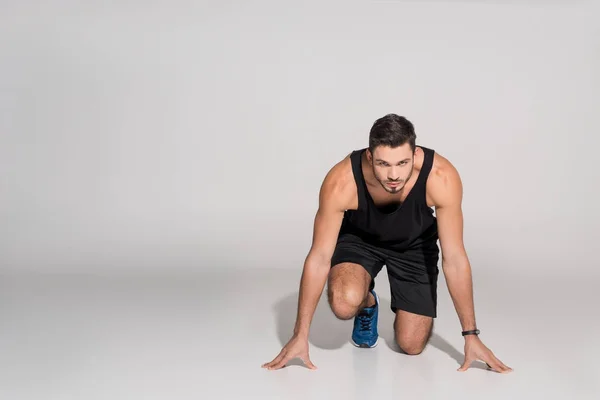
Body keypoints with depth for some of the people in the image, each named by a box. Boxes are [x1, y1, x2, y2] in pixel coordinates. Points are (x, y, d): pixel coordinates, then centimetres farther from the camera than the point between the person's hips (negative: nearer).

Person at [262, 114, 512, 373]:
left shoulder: (441, 178, -36)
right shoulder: (341, 182, -37)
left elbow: (454, 259, -26)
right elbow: (319, 258, -27)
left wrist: (470, 335, -21)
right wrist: (300, 336, -23)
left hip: (415, 244, 1)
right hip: (358, 238, 0)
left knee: (411, 345, -6)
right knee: (344, 303, -31)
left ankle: (403, 307, 29)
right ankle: (368, 305, 6)